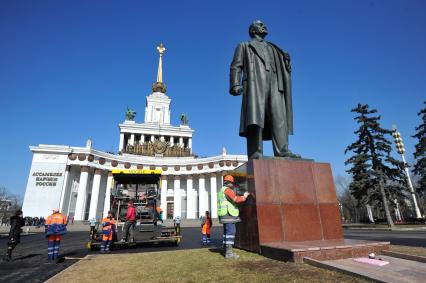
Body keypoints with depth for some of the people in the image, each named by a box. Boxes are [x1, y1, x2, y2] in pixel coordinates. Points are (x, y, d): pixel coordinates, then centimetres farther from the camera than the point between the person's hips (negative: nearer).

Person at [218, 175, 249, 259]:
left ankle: (227, 252, 14)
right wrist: (244, 197, -7)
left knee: (226, 233, 11)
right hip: (229, 215, -10)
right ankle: (229, 253, -8)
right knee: (230, 233, -9)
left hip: (225, 216, 10)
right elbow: (236, 199, -24)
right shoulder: (227, 190, -12)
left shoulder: (221, 191, 20)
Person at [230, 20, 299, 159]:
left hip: (274, 85, 5)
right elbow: (236, 66, 9)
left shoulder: (271, 48, 37)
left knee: (279, 117, -13)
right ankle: (255, 154, -25)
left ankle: (282, 151, -19)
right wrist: (235, 84, -9)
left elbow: (281, 65, 25)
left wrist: (286, 60, 2)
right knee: (255, 118, -20)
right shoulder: (244, 46, 25)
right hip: (255, 83, -4)